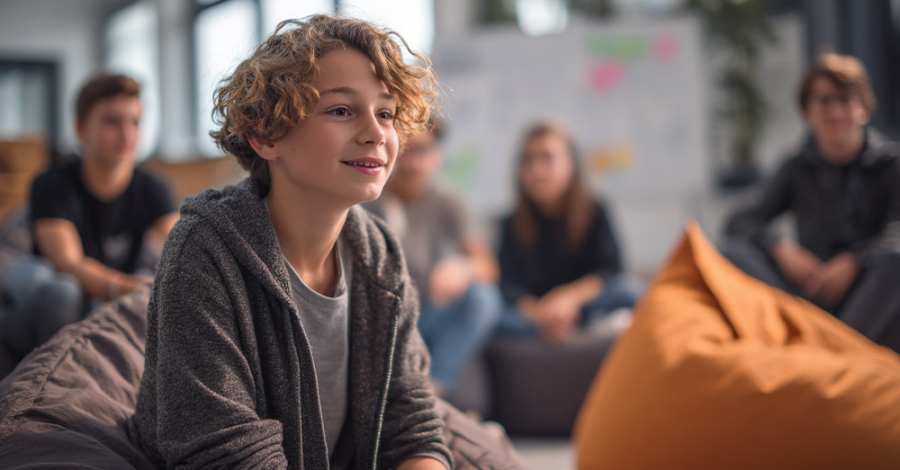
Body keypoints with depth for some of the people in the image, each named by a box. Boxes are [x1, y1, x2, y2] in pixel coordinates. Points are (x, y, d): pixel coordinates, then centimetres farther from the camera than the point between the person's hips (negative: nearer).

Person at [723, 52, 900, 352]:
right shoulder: (798, 170, 9)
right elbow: (739, 222, 1)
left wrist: (853, 260, -29)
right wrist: (781, 247, -17)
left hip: (871, 295, -2)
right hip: (811, 292, 3)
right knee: (735, 251, -18)